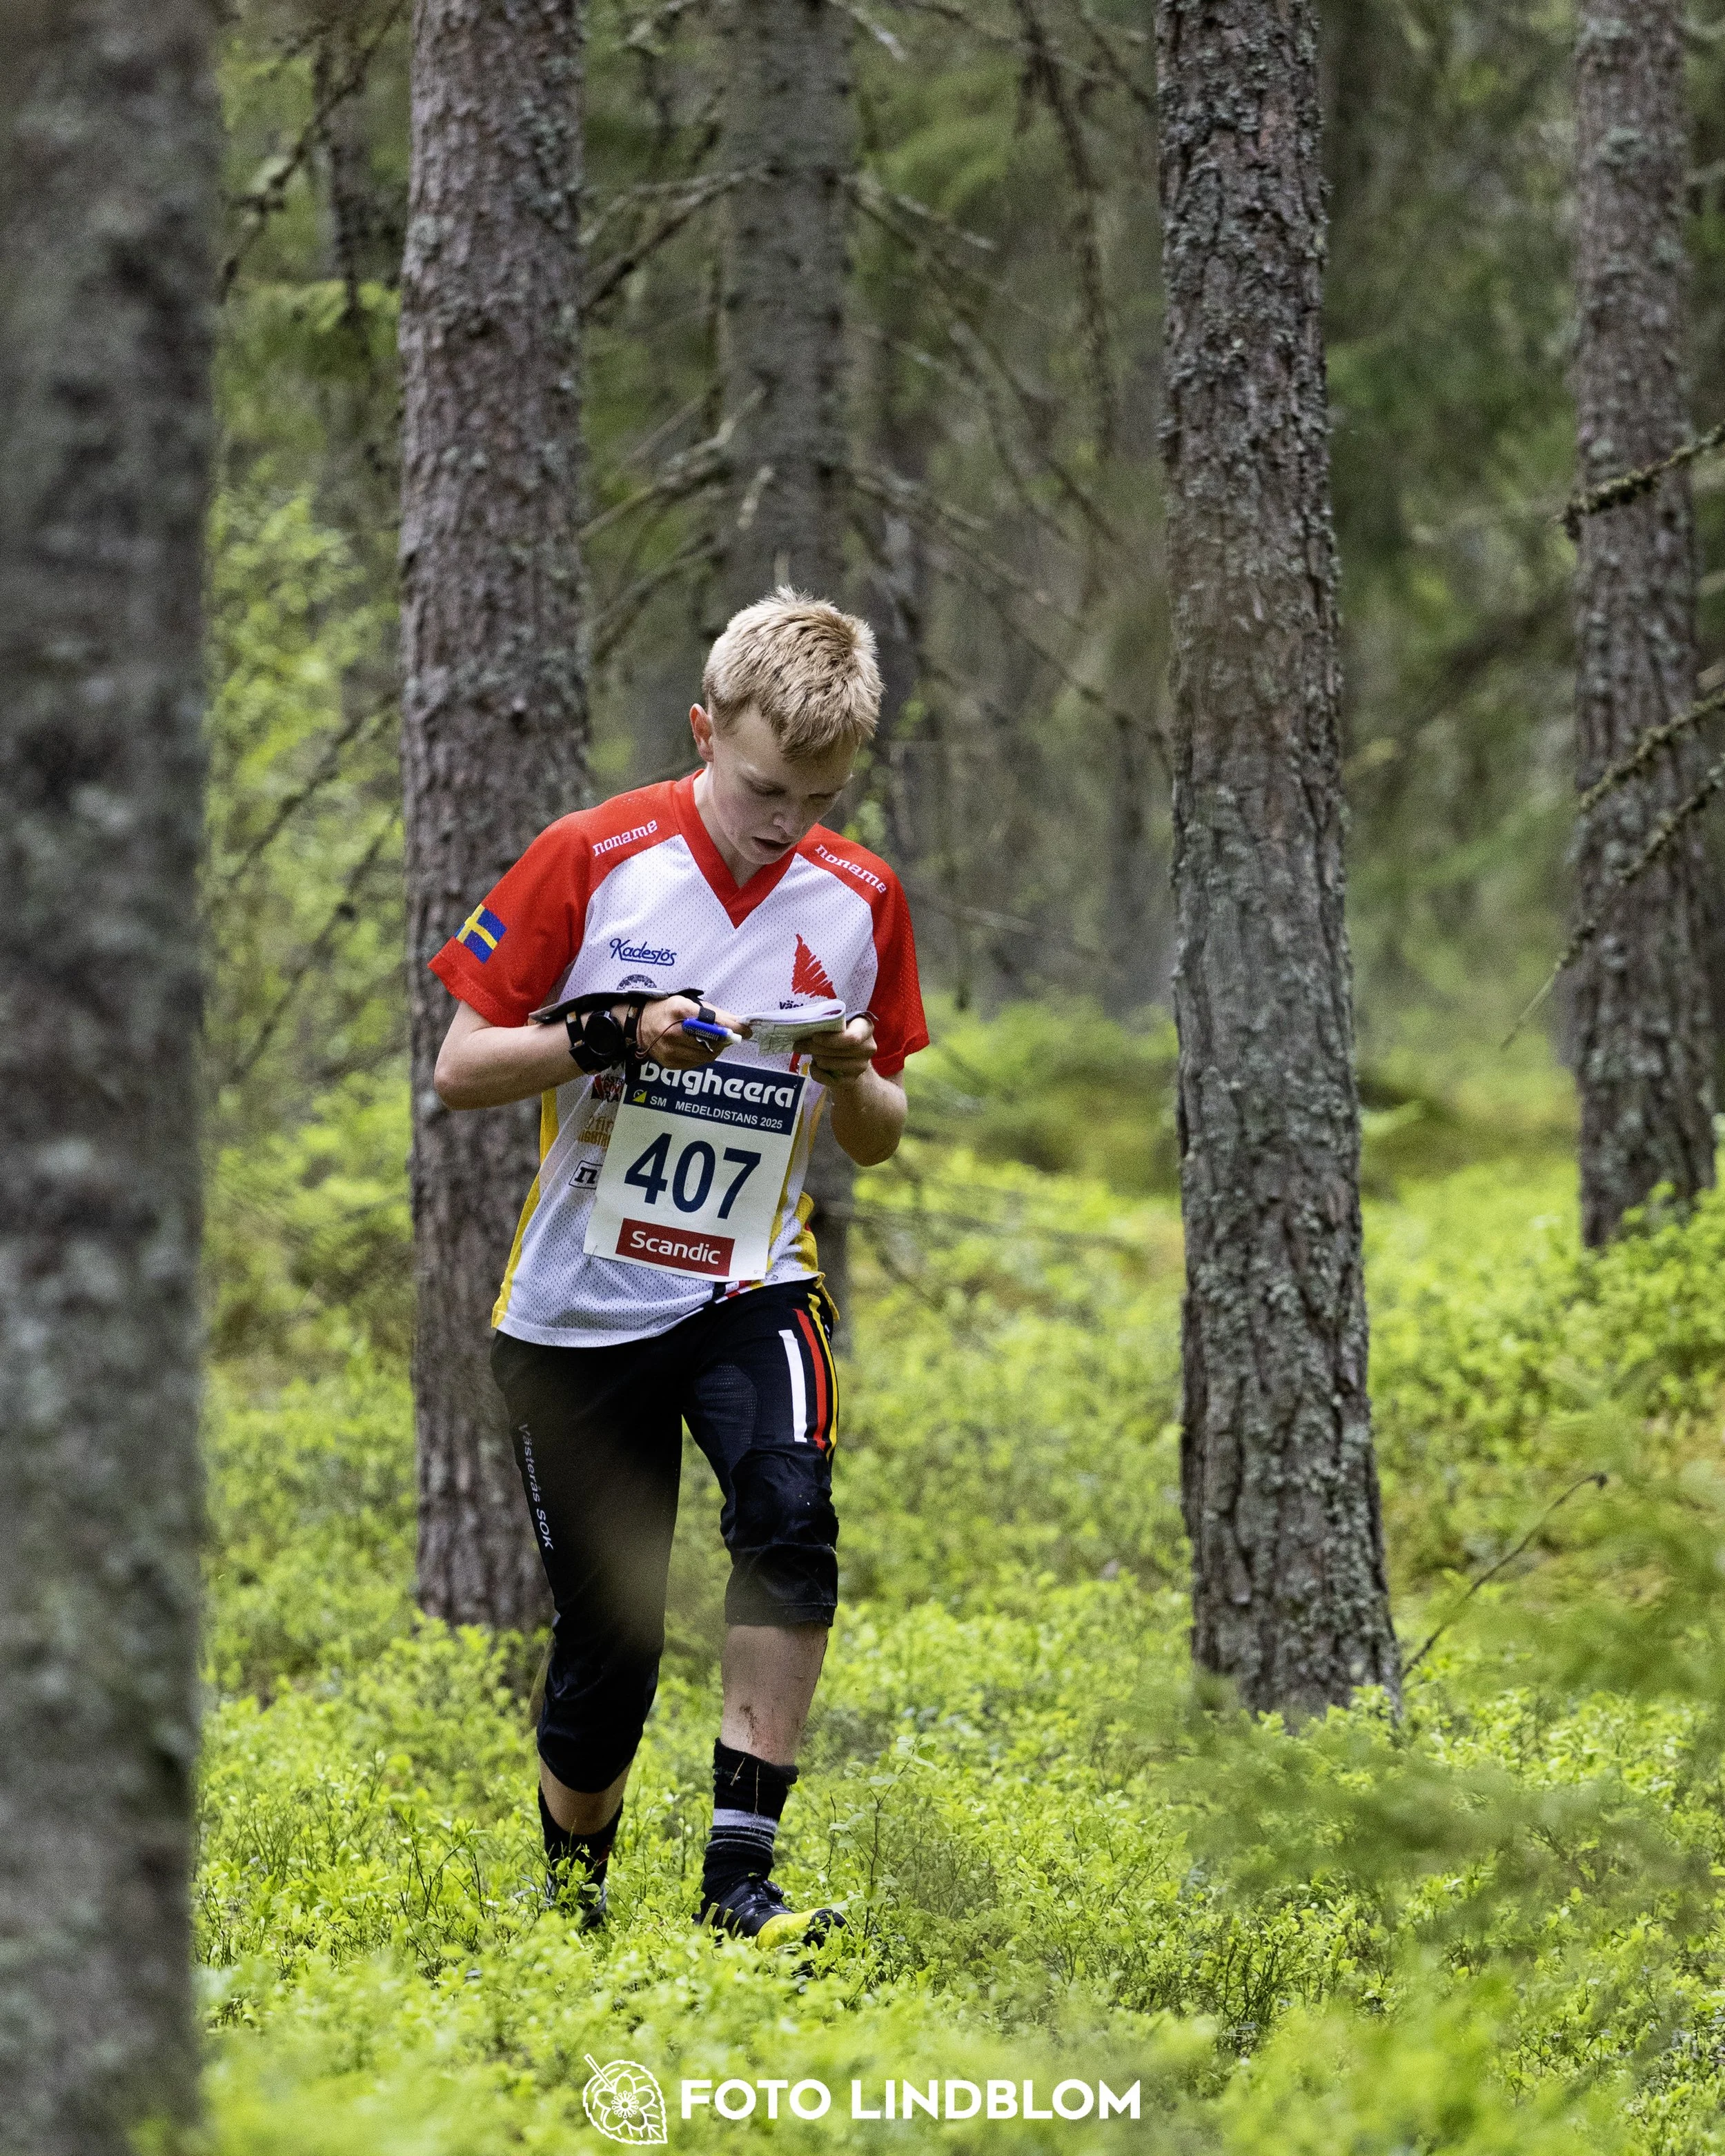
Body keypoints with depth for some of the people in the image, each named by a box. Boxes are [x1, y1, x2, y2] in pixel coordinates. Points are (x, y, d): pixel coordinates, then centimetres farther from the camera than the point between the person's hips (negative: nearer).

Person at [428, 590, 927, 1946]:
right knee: (605, 1644, 3)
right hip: (579, 1309, -1)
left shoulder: (860, 899, 1)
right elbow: (461, 1070, -6)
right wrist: (611, 1034, -22)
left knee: (789, 1516, -28)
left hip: (750, 1287, 1)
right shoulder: (593, 862, -7)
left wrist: (853, 1080, -13)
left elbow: (880, 1143, 10)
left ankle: (740, 1873, -25)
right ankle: (572, 1871, 31)